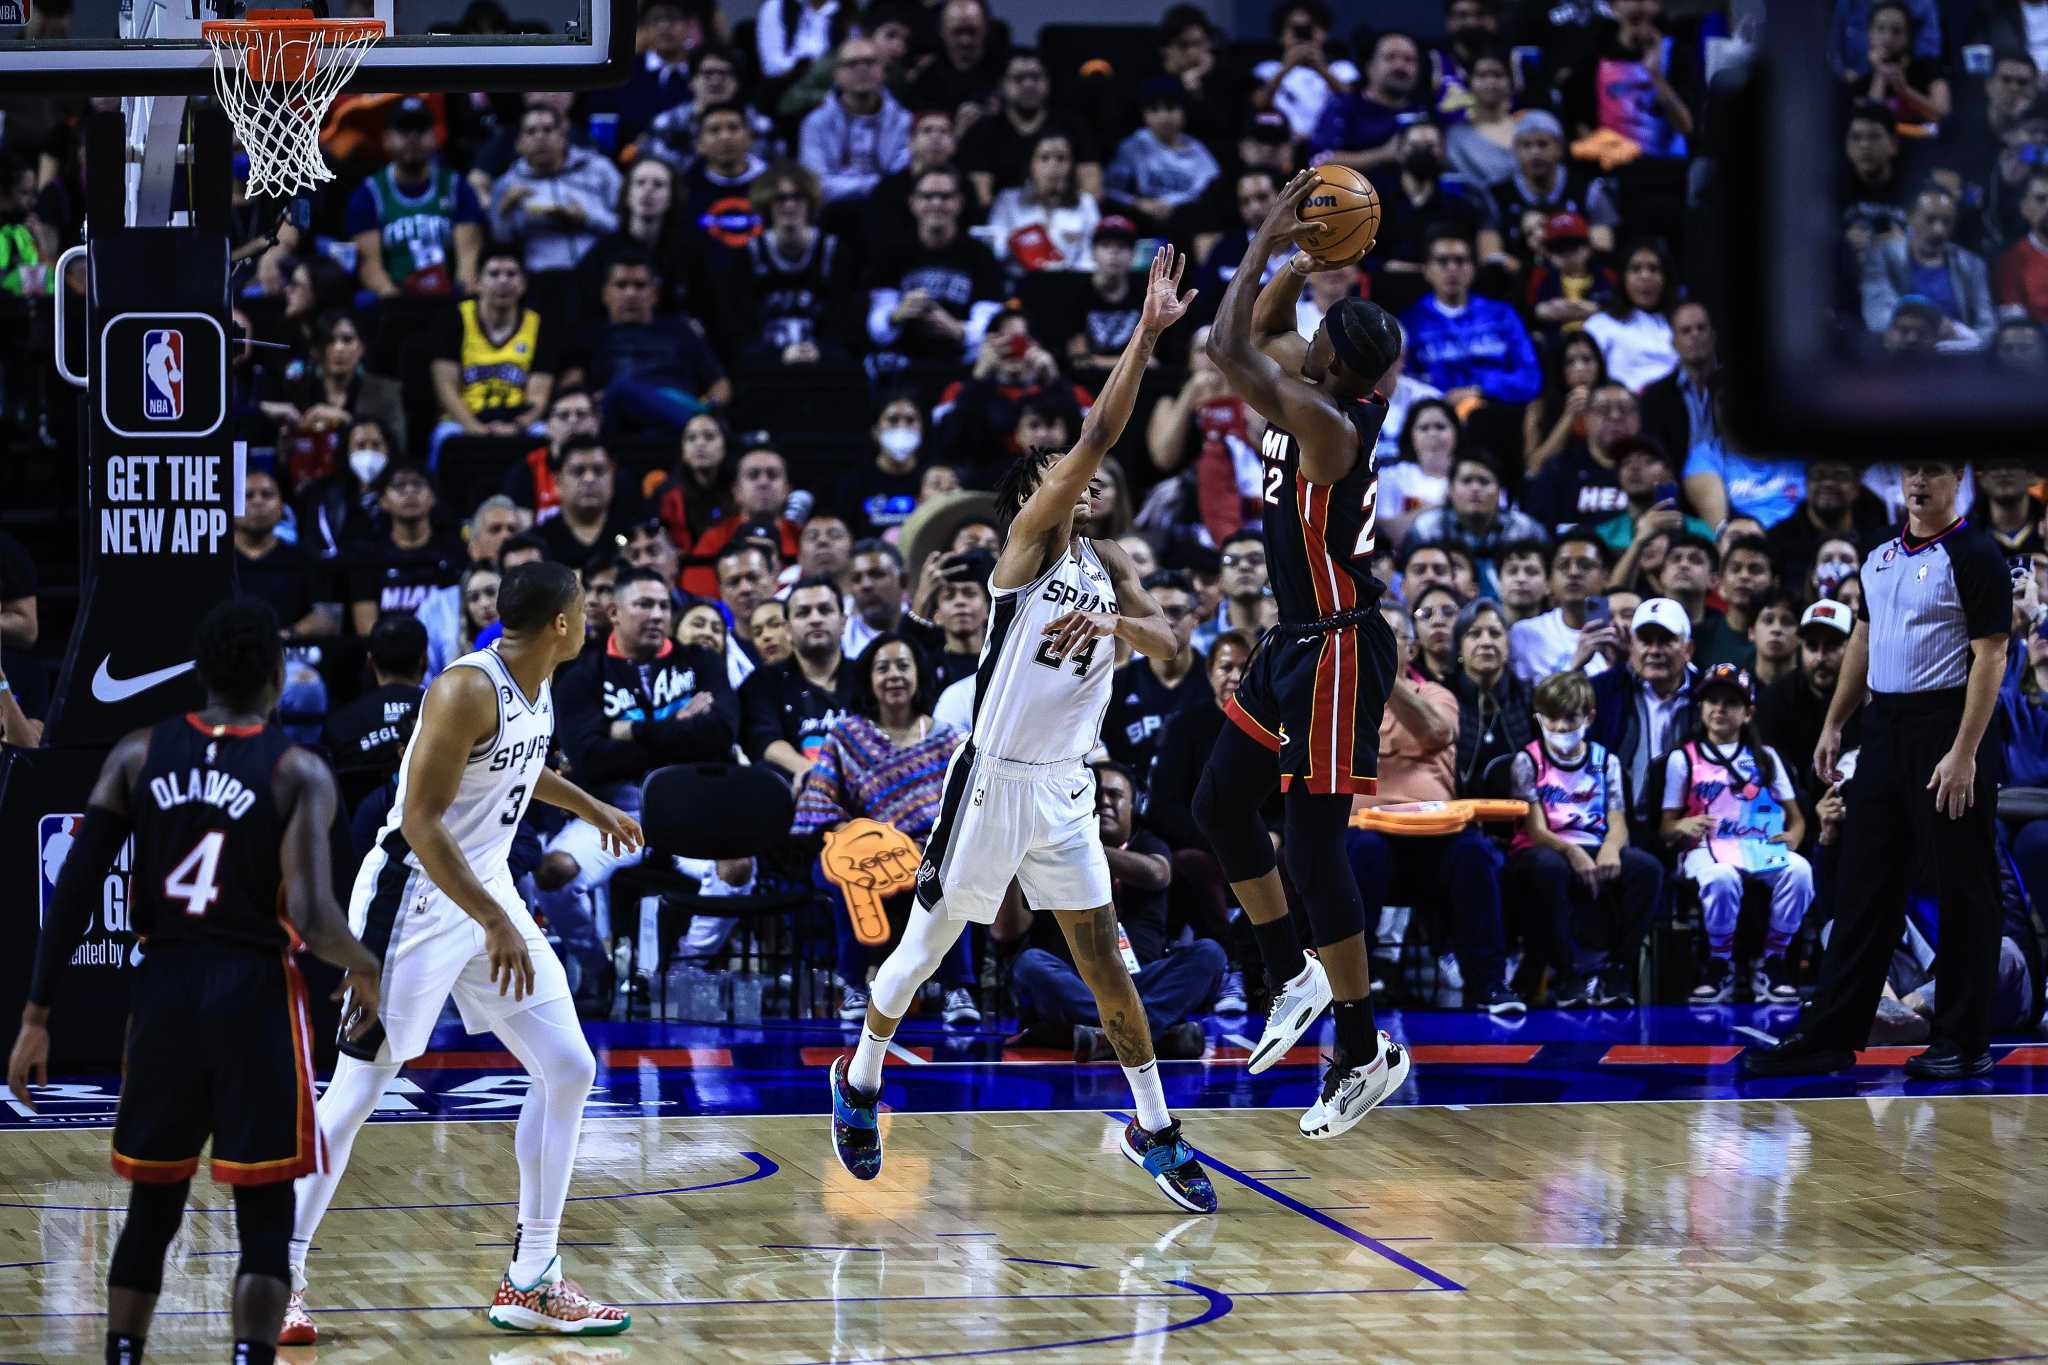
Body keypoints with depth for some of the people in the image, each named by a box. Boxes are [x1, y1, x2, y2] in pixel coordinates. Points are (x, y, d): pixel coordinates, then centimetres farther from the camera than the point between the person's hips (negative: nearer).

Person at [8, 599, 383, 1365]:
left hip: (163, 990, 3)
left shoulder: (139, 755, 3)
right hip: (254, 994, -3)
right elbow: (311, 919, -17)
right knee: (263, 1216, 1)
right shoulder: (297, 772, -7)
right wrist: (364, 970, 4)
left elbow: (73, 891, 0)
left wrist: (37, 1017, 5)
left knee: (151, 1207, 18)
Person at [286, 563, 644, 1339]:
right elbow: (421, 821, -26)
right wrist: (495, 924, -30)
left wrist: (591, 808, 40)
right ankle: (282, 1277, 4)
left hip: (488, 889, 9)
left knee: (567, 1069, 4)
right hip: (417, 896, -9)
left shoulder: (536, 687, 5)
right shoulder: (468, 691, -23)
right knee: (359, 1087, -5)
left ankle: (530, 1282, 9)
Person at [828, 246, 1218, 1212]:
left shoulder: (1107, 564, 11)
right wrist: (1145, 336, -22)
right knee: (929, 945, 6)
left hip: (1063, 790, 5)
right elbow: (1096, 437, -19)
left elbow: (1171, 645, 2)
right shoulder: (1027, 543, -9)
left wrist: (1117, 624, -19)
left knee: (1102, 954, 4)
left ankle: (1154, 1130, 7)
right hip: (992, 781, -5)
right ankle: (861, 1078, 28)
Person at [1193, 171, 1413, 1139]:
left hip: (1336, 652, -10)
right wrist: (1302, 257, 2)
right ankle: (1294, 976, 32)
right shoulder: (1318, 395, 1)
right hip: (1297, 642, 10)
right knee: (1220, 803, 20)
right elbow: (1260, 336, 18)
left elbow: (1229, 350, -29)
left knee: (1312, 851, -6)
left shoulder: (1330, 424, -25)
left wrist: (1265, 246, -21)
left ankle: (1366, 1053, 3)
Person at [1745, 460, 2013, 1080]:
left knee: (1962, 892, 0)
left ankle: (1964, 1042, 6)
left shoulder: (1974, 556, -10)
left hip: (1947, 725, -8)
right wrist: (1834, 725, 15)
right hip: (1884, 727, 8)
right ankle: (1830, 1036, 9)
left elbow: (1991, 658, -14)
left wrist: (1964, 754, -20)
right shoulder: (1880, 558, 13)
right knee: (1863, 888, 8)